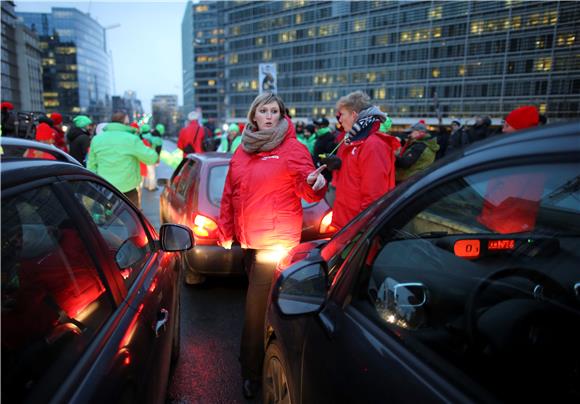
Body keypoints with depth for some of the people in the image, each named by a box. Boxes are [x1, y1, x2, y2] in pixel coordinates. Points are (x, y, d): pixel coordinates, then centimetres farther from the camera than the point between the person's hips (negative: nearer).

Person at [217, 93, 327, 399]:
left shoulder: (292, 149, -6)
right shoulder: (242, 151, 10)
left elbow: (307, 189, -12)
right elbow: (229, 195, 14)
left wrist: (315, 184, -35)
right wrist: (225, 231, 13)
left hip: (276, 240, -6)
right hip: (247, 238, 6)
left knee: (257, 307, -1)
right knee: (255, 302, 20)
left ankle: (251, 371, 18)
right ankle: (252, 363, 41)